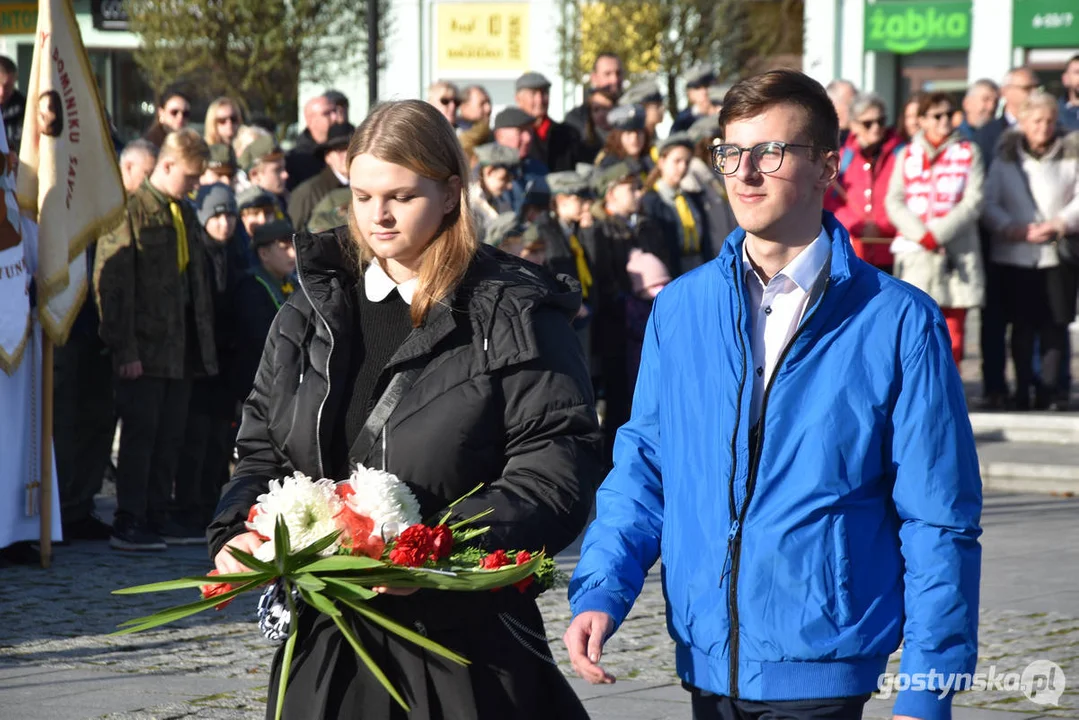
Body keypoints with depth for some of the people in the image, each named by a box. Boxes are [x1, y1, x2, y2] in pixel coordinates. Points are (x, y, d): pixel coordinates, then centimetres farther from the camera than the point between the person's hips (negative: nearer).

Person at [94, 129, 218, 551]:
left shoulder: (187, 215, 17)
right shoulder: (130, 211, -9)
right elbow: (111, 282, -13)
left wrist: (204, 345, 16)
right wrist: (124, 349, -18)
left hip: (182, 350, 7)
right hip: (145, 349, -7)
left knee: (170, 437, 9)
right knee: (141, 433, -7)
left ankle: (156, 516, 16)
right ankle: (127, 524, -4)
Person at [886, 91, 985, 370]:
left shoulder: (968, 153, 7)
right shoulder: (907, 155, 11)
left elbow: (974, 201, -2)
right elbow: (894, 201, 3)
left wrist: (938, 233, -11)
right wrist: (921, 235, -12)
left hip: (956, 250, 0)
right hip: (915, 253, 0)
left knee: (953, 325, -1)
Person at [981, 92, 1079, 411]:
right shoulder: (1006, 157, 8)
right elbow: (987, 204, 2)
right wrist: (1014, 229, -13)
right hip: (1014, 256, 0)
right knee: (1022, 326, 2)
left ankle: (1050, 393, 3)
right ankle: (1023, 391, 9)